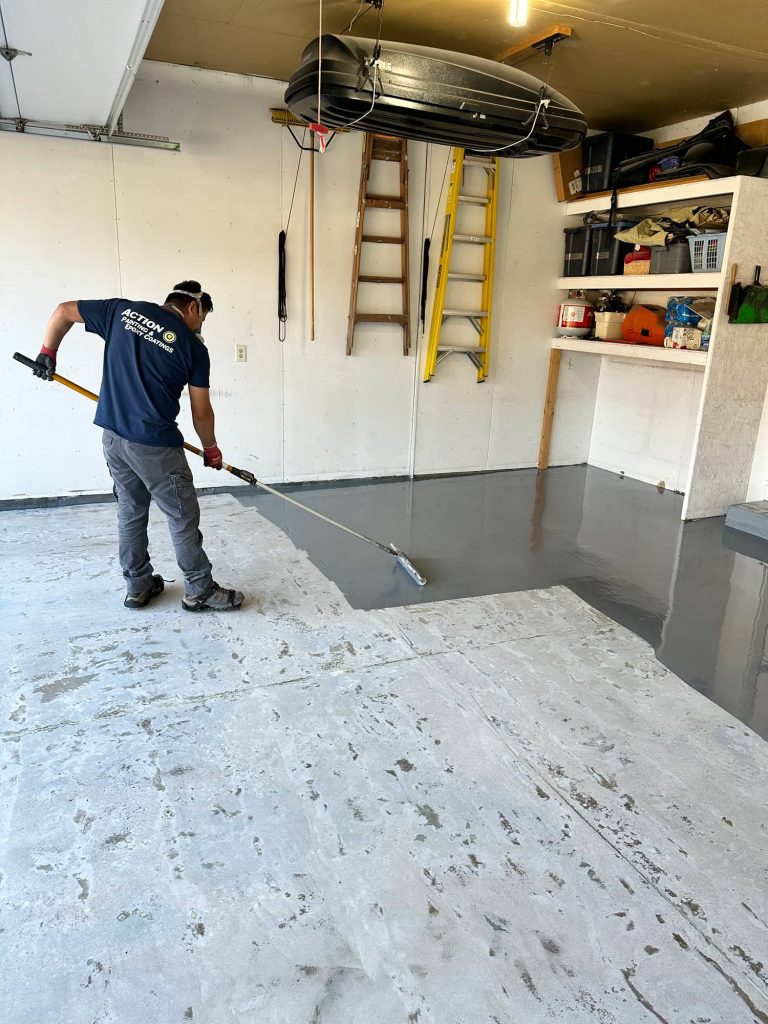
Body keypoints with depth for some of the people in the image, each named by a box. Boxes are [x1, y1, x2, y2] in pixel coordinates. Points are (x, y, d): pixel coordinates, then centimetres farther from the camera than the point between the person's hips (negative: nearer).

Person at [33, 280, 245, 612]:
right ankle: (200, 591, 18)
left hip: (112, 435, 6)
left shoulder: (122, 310, 8)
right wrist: (211, 450, 14)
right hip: (154, 444, -6)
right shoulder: (193, 346, -4)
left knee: (130, 512, 19)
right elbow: (201, 412, -1)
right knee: (183, 517, 7)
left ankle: (138, 586, 30)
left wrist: (48, 352, 26)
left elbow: (63, 312, 13)